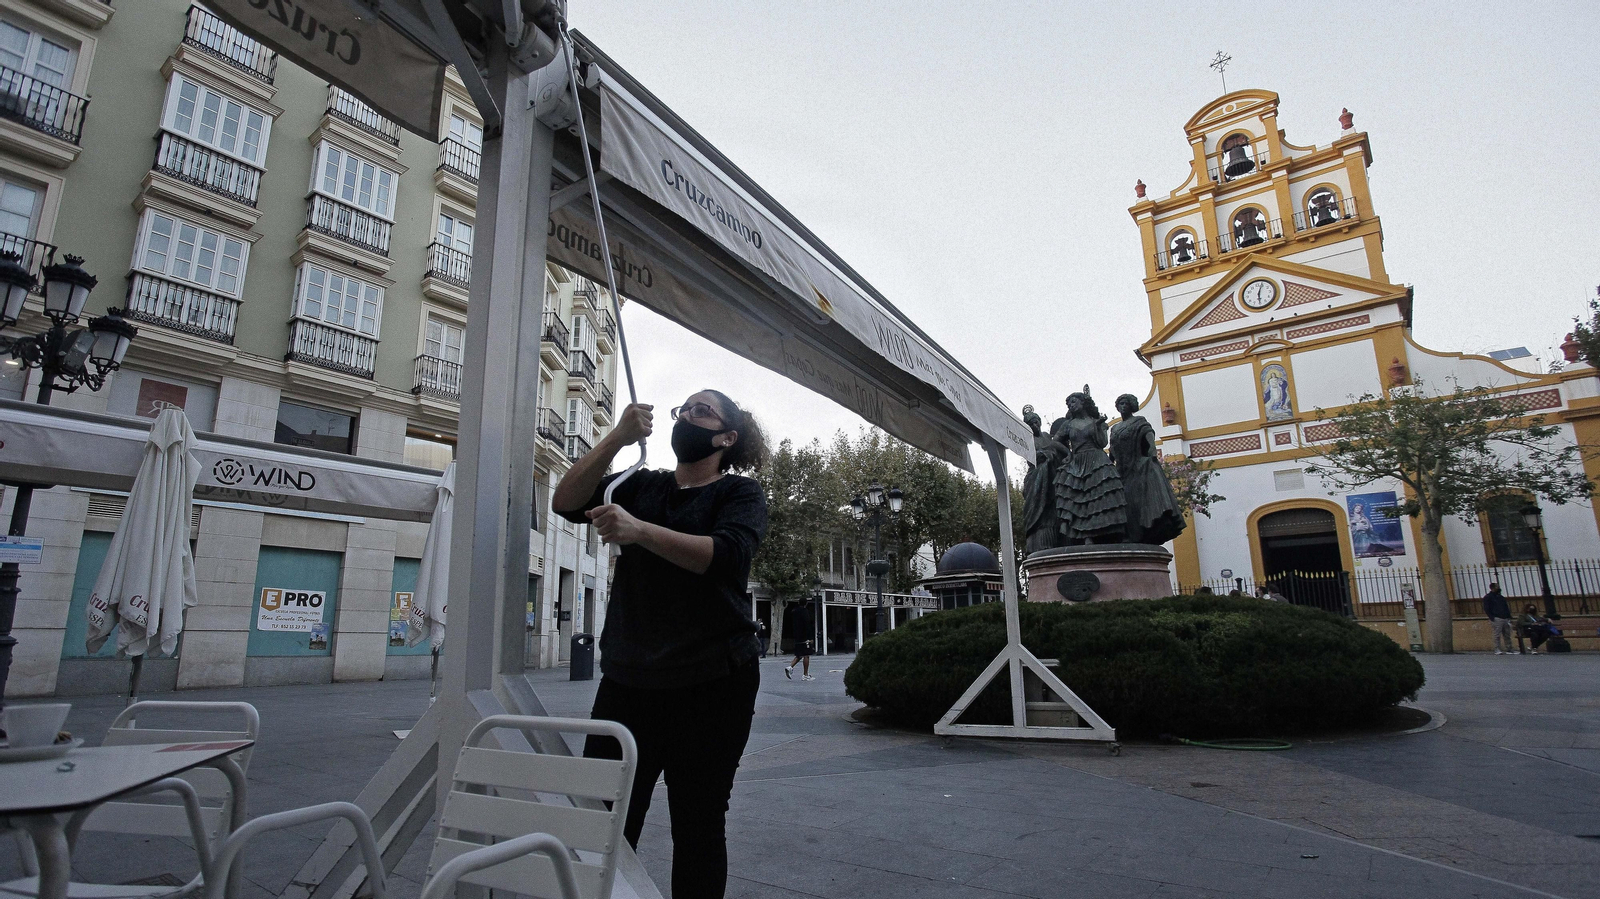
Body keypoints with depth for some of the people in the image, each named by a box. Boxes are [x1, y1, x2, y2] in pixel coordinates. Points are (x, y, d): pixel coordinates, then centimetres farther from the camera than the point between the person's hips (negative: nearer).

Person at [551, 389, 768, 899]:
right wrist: (618, 437, -10)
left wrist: (639, 530, -30)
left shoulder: (740, 493, 2)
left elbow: (724, 554, -18)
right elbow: (566, 503, 1)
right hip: (628, 679, 4)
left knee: (698, 827, 5)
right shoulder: (642, 486, 15)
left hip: (711, 683, -3)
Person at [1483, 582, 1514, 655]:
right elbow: (1486, 609, -5)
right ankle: (1497, 650, -7)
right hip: (1496, 619, -7)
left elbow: (1506, 607, 24)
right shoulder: (1487, 597, 0)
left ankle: (1508, 649, 13)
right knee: (1497, 636, -8)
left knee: (1507, 635, 7)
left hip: (1505, 619, 7)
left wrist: (1509, 617, 13)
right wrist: (1492, 618, -14)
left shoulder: (1501, 596, 20)